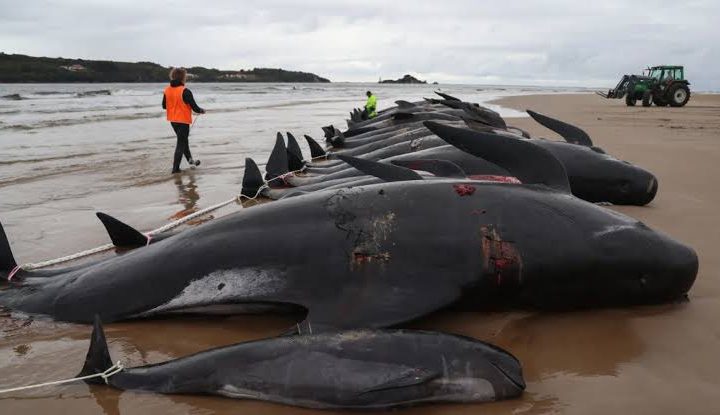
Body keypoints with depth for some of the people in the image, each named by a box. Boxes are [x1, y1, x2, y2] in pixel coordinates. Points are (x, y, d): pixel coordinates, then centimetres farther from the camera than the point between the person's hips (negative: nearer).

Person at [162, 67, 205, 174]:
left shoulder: (167, 90, -1)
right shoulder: (185, 91, -20)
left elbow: (164, 106, 8)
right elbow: (194, 107, -18)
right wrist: (201, 110, 3)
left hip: (173, 120, 7)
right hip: (183, 120, -7)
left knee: (183, 139, 24)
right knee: (181, 143, 2)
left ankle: (190, 159, 37)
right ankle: (175, 168, 1)